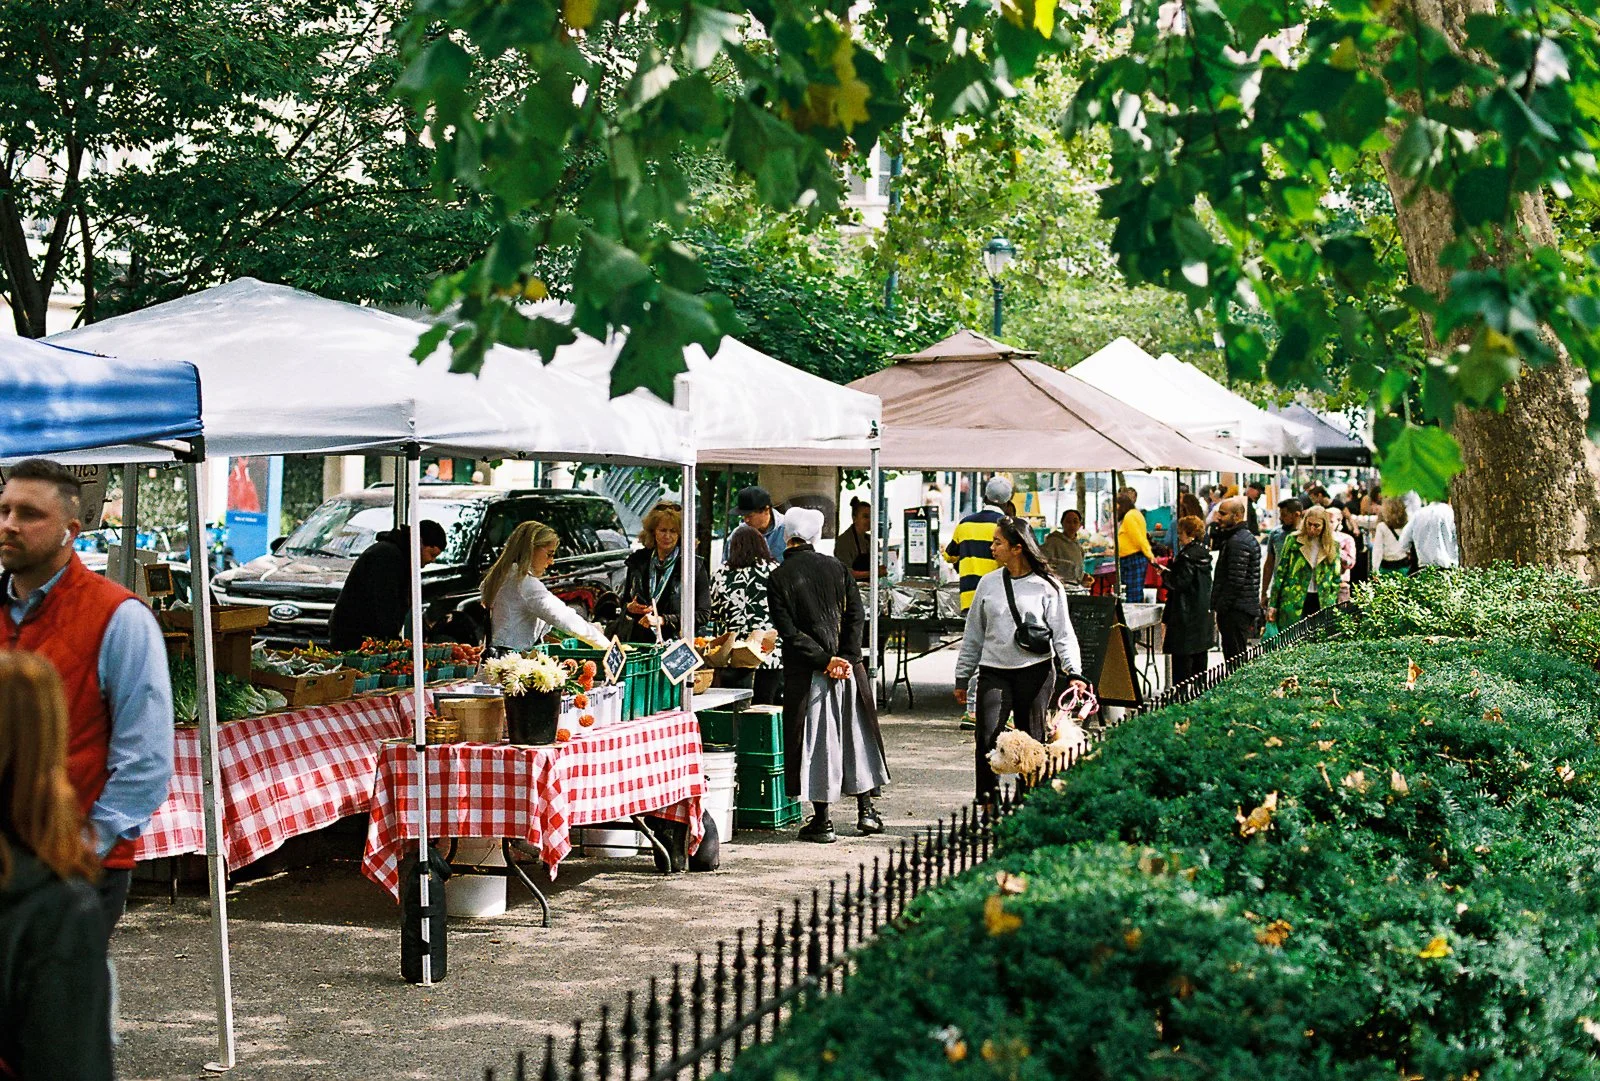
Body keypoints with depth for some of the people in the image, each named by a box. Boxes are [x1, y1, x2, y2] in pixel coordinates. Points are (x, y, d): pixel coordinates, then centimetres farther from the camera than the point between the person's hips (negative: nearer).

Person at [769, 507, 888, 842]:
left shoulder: (779, 578, -6)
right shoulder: (836, 568, 3)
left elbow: (789, 632, -12)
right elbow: (855, 616, -3)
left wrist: (824, 659, -12)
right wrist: (846, 658, -7)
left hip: (806, 673, -3)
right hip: (848, 669, 3)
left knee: (816, 740, 3)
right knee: (856, 734, 14)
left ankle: (822, 820, 6)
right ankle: (866, 809, 18)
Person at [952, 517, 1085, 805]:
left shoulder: (1047, 586, 0)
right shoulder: (988, 583, 10)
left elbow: (1063, 633, 0)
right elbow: (974, 633, 15)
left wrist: (1073, 673, -12)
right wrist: (962, 677, 15)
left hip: (1036, 670, -2)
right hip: (994, 671, 2)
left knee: (1032, 740, 2)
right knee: (987, 737, -11)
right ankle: (987, 800, -4)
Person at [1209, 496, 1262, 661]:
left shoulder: (1238, 542, -15)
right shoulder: (1248, 538, 19)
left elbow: (1235, 581, -20)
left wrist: (1219, 609, -17)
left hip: (1236, 611, -11)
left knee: (1234, 657, -10)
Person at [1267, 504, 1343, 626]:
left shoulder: (1333, 546, 7)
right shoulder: (1293, 541, 2)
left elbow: (1336, 580, 10)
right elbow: (1280, 572, 3)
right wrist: (1272, 605, -1)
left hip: (1321, 604, 2)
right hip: (1293, 602, -2)